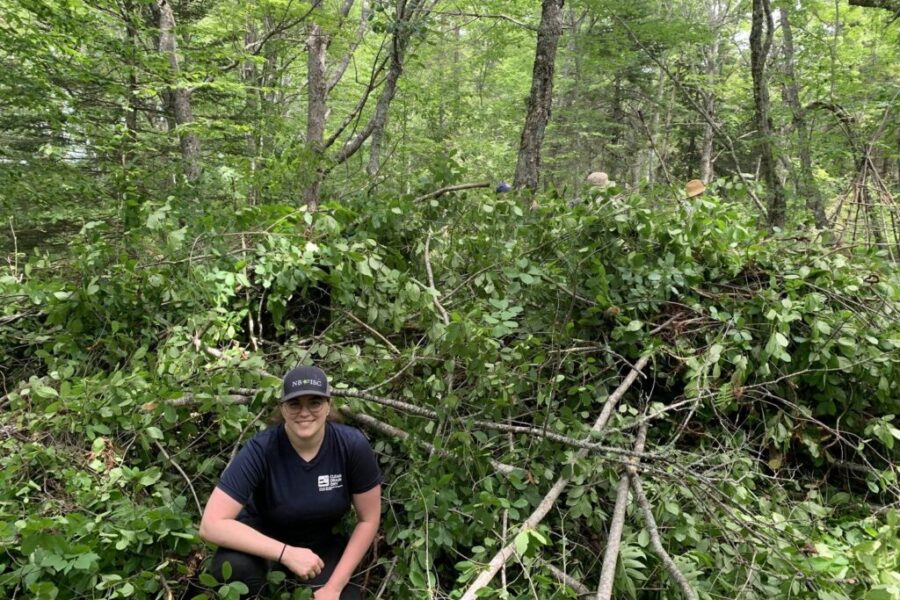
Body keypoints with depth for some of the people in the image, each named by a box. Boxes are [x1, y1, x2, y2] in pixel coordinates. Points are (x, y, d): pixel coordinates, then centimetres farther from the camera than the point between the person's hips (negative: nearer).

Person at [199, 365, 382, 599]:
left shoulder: (352, 445, -22)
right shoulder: (261, 450, -27)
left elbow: (368, 519, -10)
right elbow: (211, 525, -31)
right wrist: (286, 553, -35)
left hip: (321, 544, 2)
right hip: (263, 538, -2)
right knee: (232, 567, -34)